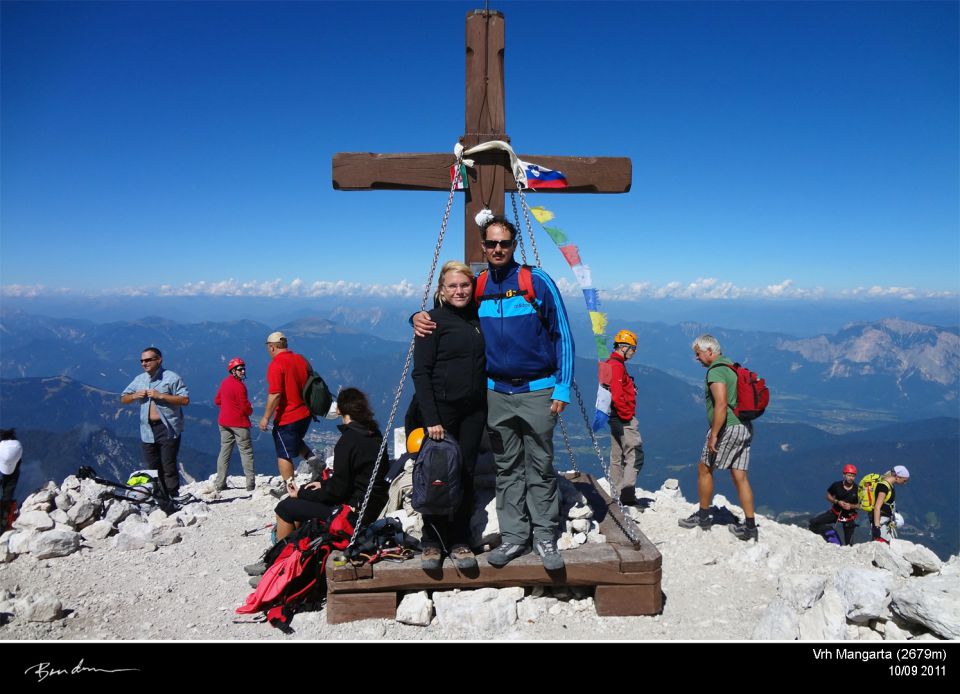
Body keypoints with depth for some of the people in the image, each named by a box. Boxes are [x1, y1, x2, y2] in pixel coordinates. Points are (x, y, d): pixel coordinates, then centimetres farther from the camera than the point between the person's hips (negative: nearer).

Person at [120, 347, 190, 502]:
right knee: (151, 466, 10)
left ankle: (173, 495, 2)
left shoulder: (171, 378, -5)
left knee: (168, 466, -6)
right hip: (148, 430, 6)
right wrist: (135, 396, -1)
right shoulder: (139, 380, 13)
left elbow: (185, 400, -12)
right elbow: (123, 399, 21)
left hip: (168, 429, -6)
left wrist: (161, 396, -17)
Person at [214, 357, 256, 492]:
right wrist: (250, 411, 4)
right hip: (239, 423, -8)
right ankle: (251, 483, -1)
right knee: (246, 452, 0)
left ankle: (220, 483, 12)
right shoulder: (239, 386, -17)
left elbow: (217, 400, 17)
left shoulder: (224, 382, 8)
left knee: (224, 451, 11)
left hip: (224, 422, 8)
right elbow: (245, 407, -17)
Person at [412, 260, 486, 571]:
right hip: (442, 409, -4)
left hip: (474, 410, 5)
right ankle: (432, 542, 18)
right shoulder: (433, 321, -5)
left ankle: (460, 542, 20)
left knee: (466, 474, 8)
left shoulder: (478, 318, 10)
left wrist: (488, 407, 9)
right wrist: (431, 419, -16)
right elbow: (421, 373, -10)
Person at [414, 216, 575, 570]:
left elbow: (562, 336, -3)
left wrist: (562, 388, -7)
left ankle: (545, 537, 17)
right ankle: (514, 536, 21)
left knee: (540, 467, 4)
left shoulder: (537, 281, -6)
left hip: (537, 391, -3)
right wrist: (421, 316, -4)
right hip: (496, 392, 3)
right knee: (507, 469, 10)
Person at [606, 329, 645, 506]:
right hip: (623, 419, -11)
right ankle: (627, 495, -12)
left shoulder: (612, 364, 17)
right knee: (636, 455, -10)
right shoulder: (617, 365, -15)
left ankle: (616, 495, 20)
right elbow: (617, 395, -24)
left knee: (617, 457, 14)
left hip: (616, 417, 11)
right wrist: (627, 415, -16)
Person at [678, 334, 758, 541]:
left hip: (727, 428, -9)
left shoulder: (716, 371, -15)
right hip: (745, 427, 9)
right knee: (740, 477, 9)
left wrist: (713, 435, -22)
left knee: (704, 469, 8)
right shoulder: (732, 366, 16)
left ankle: (703, 515, 20)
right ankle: (750, 526, 11)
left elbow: (721, 405, -25)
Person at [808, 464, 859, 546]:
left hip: (849, 516, -1)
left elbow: (860, 505, -5)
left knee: (849, 542, 3)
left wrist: (851, 506, -23)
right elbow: (828, 496, 2)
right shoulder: (837, 485, -12)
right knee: (813, 522, -12)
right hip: (835, 512, 1)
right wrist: (837, 502, -16)